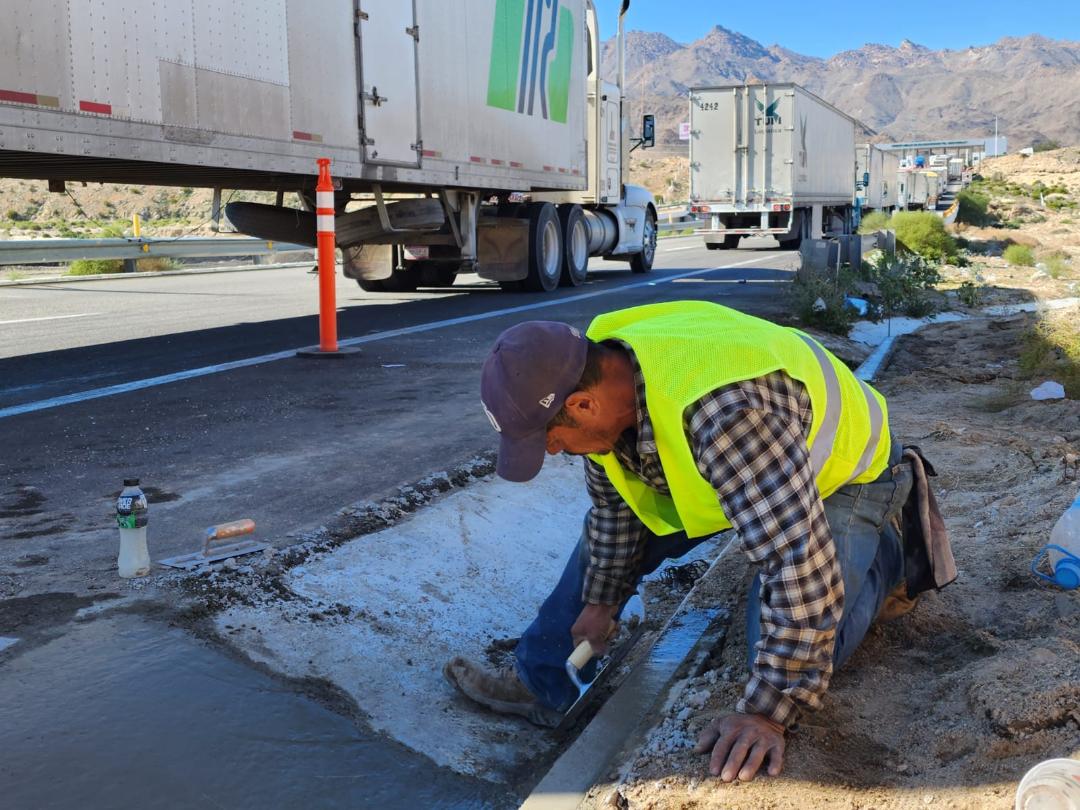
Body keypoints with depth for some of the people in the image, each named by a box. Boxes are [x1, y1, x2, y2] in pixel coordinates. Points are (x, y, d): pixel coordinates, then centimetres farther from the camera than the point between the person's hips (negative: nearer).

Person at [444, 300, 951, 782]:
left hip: (841, 463, -7)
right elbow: (614, 500, 1)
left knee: (802, 653, -17)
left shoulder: (725, 410, -46)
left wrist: (767, 711, -37)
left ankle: (893, 549, 9)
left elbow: (801, 561, -44)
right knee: (608, 521, 2)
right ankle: (542, 683, 14)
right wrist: (601, 600, 8)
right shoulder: (600, 373, -18)